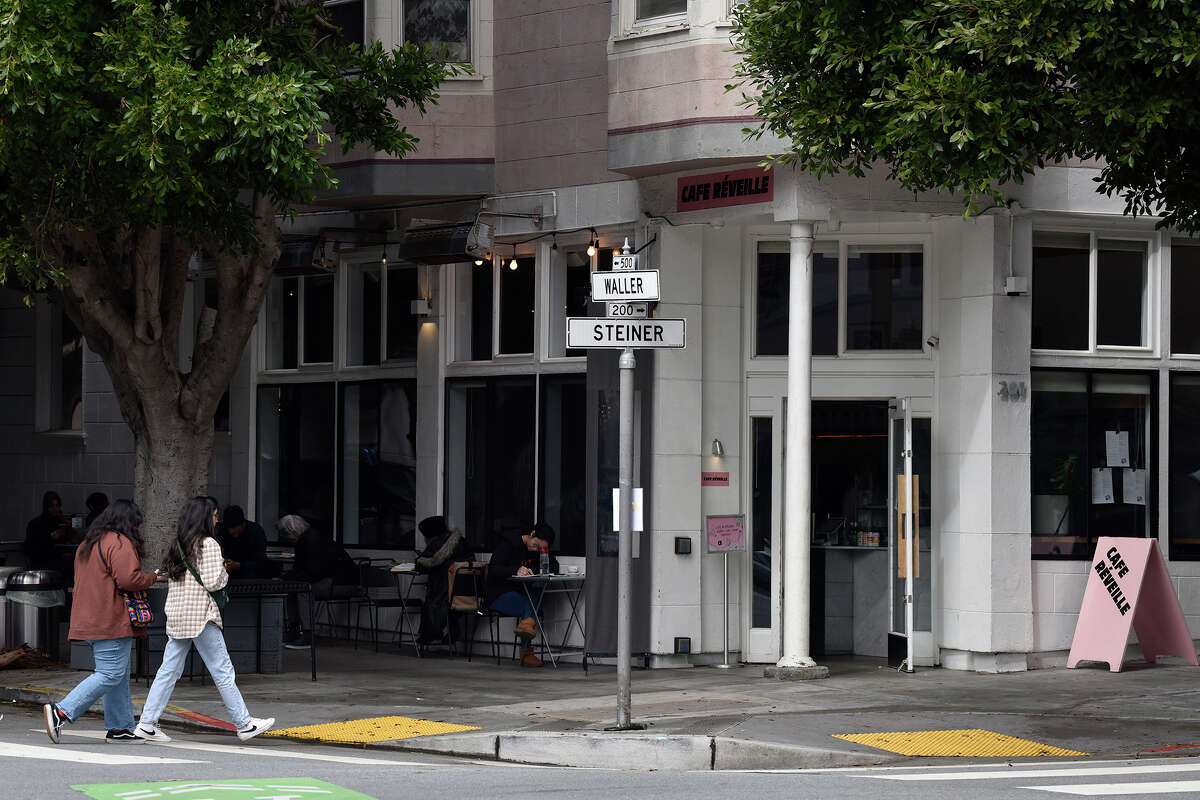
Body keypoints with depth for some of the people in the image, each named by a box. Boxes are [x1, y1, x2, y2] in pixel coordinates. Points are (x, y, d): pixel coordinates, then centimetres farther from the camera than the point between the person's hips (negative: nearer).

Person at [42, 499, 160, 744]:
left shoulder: (87, 545, 19)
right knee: (110, 674, -10)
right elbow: (128, 579, -22)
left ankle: (119, 728, 13)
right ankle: (61, 712, -17)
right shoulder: (120, 544, -12)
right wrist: (152, 577, -4)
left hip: (90, 621, 10)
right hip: (112, 623, -10)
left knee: (120, 676, 14)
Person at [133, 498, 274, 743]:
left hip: (176, 616, 7)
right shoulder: (209, 545, -11)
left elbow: (172, 579, 15)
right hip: (200, 617, -7)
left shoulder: (178, 545, 12)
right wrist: (225, 573, 4)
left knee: (169, 671, 7)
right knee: (222, 672, -1)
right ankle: (244, 724, 4)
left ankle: (147, 723, 4)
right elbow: (212, 582, -16)